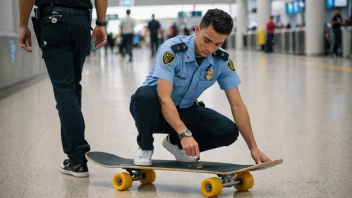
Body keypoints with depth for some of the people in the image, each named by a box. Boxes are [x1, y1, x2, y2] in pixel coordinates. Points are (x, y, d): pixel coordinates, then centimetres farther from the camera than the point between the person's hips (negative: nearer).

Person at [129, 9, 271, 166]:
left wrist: (253, 148, -14)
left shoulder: (222, 61, -13)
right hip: (157, 109, -4)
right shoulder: (172, 50, -28)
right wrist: (185, 134, -46)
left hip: (184, 111, 4)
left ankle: (176, 143, 7)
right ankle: (145, 147, -9)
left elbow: (237, 106, -10)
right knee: (146, 95, -39)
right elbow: (164, 98, -36)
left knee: (229, 131, -19)